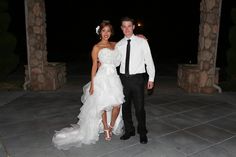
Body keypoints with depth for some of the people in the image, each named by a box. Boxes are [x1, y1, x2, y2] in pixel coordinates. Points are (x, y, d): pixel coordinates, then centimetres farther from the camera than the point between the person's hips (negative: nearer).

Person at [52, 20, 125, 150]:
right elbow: (94, 66, -2)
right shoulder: (96, 47, 0)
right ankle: (105, 129, 27)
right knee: (102, 105, 5)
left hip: (114, 78, 4)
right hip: (102, 78, -4)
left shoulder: (114, 45, 12)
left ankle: (112, 126, 26)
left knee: (117, 105, -1)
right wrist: (92, 84, -7)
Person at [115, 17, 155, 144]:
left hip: (137, 78, -3)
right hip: (123, 78, 3)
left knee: (139, 107, 0)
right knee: (125, 106, 11)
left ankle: (142, 133, 21)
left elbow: (149, 60, 0)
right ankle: (129, 131, 30)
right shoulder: (118, 45, 7)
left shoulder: (142, 42, -1)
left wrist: (151, 78, -1)